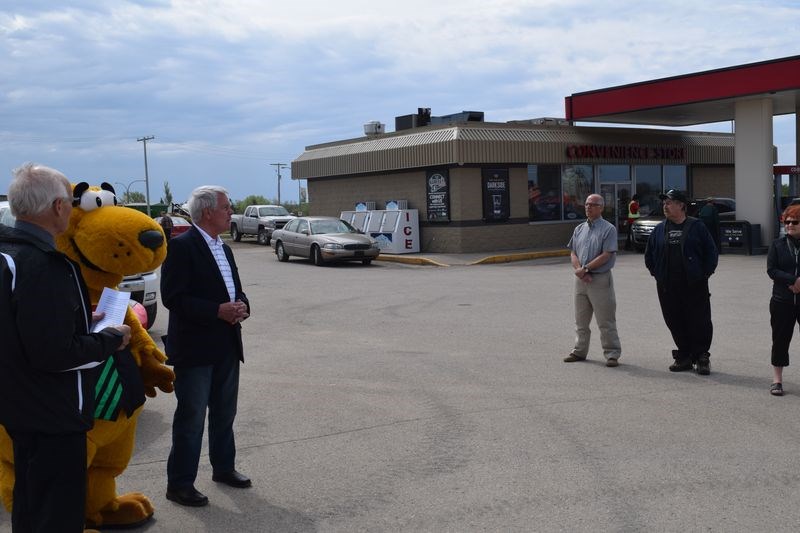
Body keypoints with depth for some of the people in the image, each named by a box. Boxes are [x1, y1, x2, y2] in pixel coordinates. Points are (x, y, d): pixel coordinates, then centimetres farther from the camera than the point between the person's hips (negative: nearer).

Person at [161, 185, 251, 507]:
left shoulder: (224, 249, 14)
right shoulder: (181, 246, -13)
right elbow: (172, 297, -19)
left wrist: (242, 306, -4)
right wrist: (219, 310, -23)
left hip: (227, 347, 8)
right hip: (194, 348, -8)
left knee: (224, 413, 18)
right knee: (191, 417, -1)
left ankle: (223, 468, 33)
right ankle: (180, 484, 10)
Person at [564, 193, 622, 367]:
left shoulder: (608, 229, -5)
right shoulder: (579, 229, 13)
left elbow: (606, 255, -14)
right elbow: (573, 253, 9)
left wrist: (585, 268, -15)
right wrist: (579, 270, -9)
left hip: (600, 279, -6)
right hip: (581, 280, 6)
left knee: (606, 321, -3)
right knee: (580, 320, 14)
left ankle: (612, 354, 4)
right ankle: (579, 351, 24)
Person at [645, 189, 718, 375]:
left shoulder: (696, 227, 0)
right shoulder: (659, 229, 10)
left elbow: (711, 253, 2)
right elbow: (649, 255, 19)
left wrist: (704, 274, -3)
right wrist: (656, 273, 10)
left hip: (695, 286, -4)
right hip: (667, 288, 4)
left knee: (700, 323, -2)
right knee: (675, 324, 8)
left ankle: (701, 357, 10)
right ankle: (684, 357, 19)